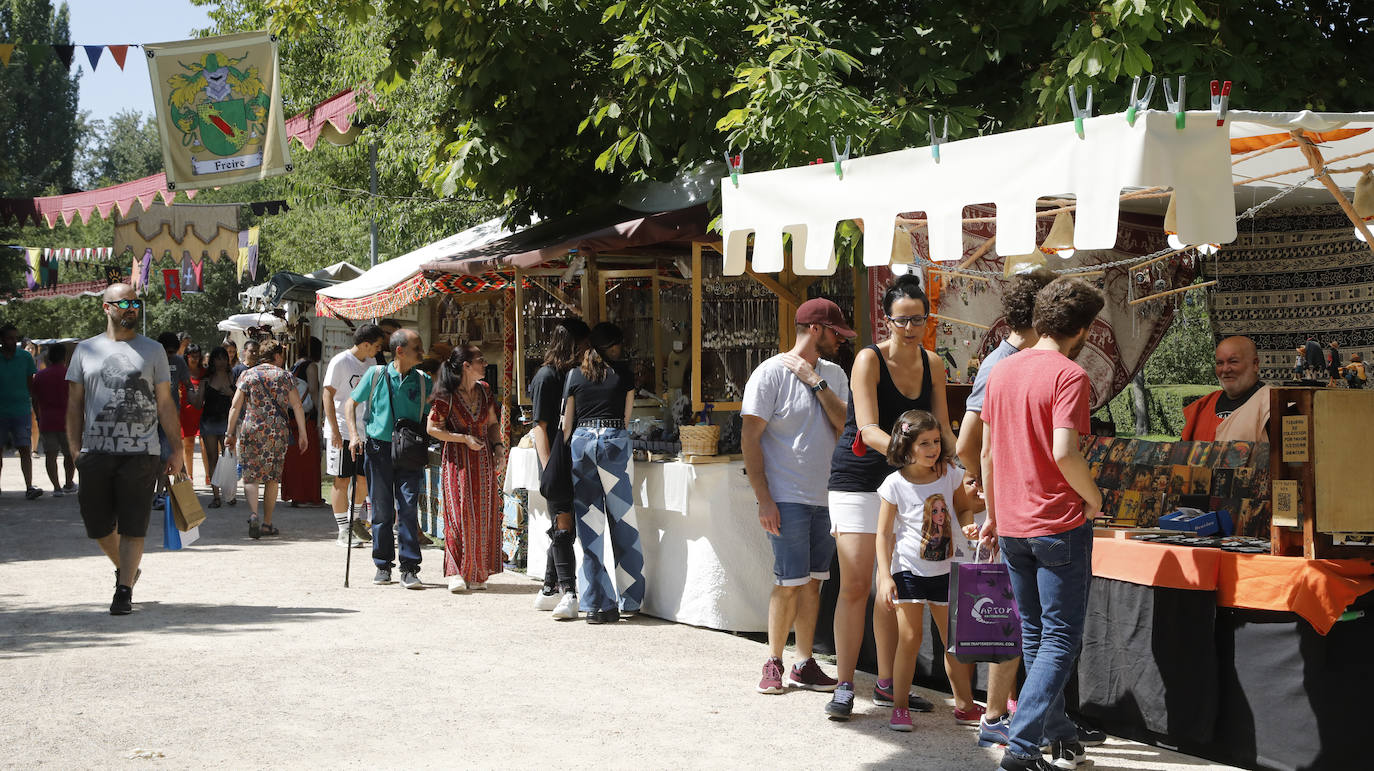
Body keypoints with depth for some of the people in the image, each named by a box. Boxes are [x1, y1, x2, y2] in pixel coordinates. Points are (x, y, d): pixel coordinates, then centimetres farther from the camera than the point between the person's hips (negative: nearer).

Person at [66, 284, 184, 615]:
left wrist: (176, 449, 3)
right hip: (96, 451, 2)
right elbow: (75, 404, 11)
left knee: (132, 527, -4)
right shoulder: (86, 350, 10)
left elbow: (165, 403, 9)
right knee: (99, 525, 8)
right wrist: (76, 449, 2)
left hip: (141, 453, -2)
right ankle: (124, 568, 33)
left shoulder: (152, 351, 8)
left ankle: (124, 590, 3)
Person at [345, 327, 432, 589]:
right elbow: (351, 403, 9)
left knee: (408, 509, -8)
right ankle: (383, 566, 17)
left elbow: (430, 417, 14)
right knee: (382, 511, 5)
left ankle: (409, 569, -5)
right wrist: (354, 435, -3)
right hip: (379, 449, 0)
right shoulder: (375, 375, 0)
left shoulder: (423, 381, 5)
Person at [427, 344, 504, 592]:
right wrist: (464, 438, -14)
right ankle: (456, 572, -4)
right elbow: (433, 428, -8)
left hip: (483, 460, 5)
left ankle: (478, 574, 11)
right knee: (460, 514, -9)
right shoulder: (447, 395, -10)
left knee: (485, 516, 3)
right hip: (458, 462, -5)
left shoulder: (485, 390, 7)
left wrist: (498, 446, 2)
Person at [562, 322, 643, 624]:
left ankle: (598, 603, 1)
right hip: (614, 441, -2)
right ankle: (629, 599, 11)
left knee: (589, 529, 3)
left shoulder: (575, 376, 9)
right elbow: (626, 417, 12)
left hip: (581, 441, 2)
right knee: (622, 523, 7)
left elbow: (567, 423, 9)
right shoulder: (622, 373, 6)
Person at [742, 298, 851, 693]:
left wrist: (816, 382, -9)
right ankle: (773, 663, 8)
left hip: (826, 497, 6)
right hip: (788, 497, -6)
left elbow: (846, 425, 0)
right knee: (789, 584, -6)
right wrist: (763, 498, -13)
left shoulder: (833, 374, 13)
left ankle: (804, 665, 15)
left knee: (812, 583, 8)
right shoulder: (771, 372, -6)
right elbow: (750, 437, -8)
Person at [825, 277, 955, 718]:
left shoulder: (933, 364, 4)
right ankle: (844, 686, -2)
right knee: (855, 585, -8)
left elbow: (940, 428, 7)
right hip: (858, 479, -5)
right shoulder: (869, 360, -13)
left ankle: (887, 684, 18)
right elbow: (868, 430, -22)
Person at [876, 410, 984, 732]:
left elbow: (963, 507, 15)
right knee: (909, 638, -5)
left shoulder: (950, 474, 0)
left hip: (943, 570, 4)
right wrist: (885, 576, -13)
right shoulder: (895, 484, -10)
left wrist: (968, 524, -8)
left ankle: (964, 706, 21)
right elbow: (884, 534, -7)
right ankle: (899, 706, 6)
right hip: (909, 571, -4)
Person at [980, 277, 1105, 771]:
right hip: (1060, 525, -7)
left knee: (1035, 636, 17)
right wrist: (1094, 498, -7)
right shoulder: (1068, 376, -13)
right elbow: (1064, 453, -23)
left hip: (1012, 527, 7)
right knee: (1061, 639, 0)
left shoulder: (1002, 371, 8)